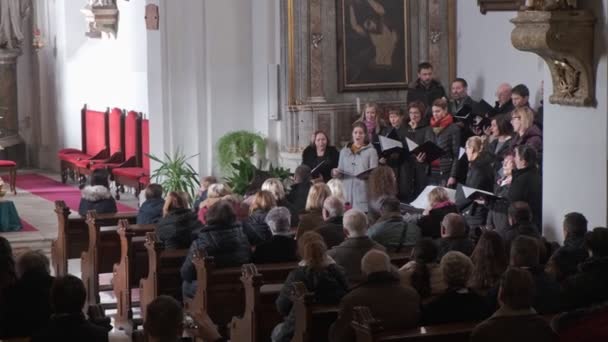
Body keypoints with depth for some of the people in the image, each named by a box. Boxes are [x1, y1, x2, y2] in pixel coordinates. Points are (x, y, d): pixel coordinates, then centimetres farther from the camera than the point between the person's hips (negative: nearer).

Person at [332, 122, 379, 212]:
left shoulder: (371, 151, 5)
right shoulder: (344, 151, 17)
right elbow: (340, 170, 18)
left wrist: (367, 174, -22)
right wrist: (336, 172, -4)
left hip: (363, 194, -3)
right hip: (347, 192, 3)